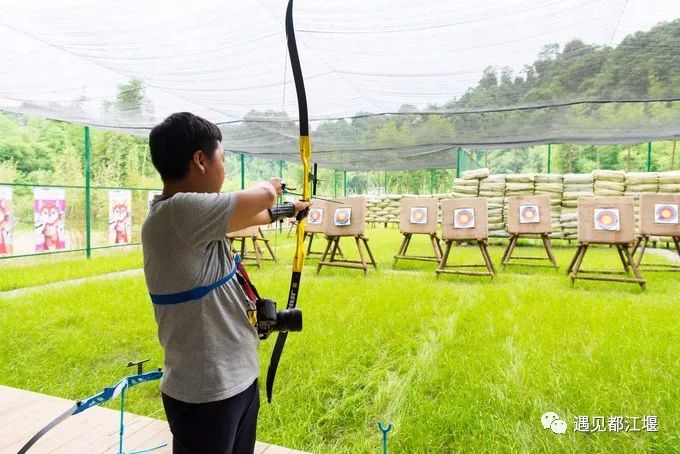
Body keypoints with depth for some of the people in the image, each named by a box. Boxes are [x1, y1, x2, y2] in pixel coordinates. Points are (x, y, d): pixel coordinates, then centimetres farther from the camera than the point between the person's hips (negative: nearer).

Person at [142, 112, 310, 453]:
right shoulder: (179, 212, -26)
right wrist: (270, 185, -1)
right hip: (205, 394, -9)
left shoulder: (191, 214, 3)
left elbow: (244, 215, 20)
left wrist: (284, 210, 35)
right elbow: (262, 197, -25)